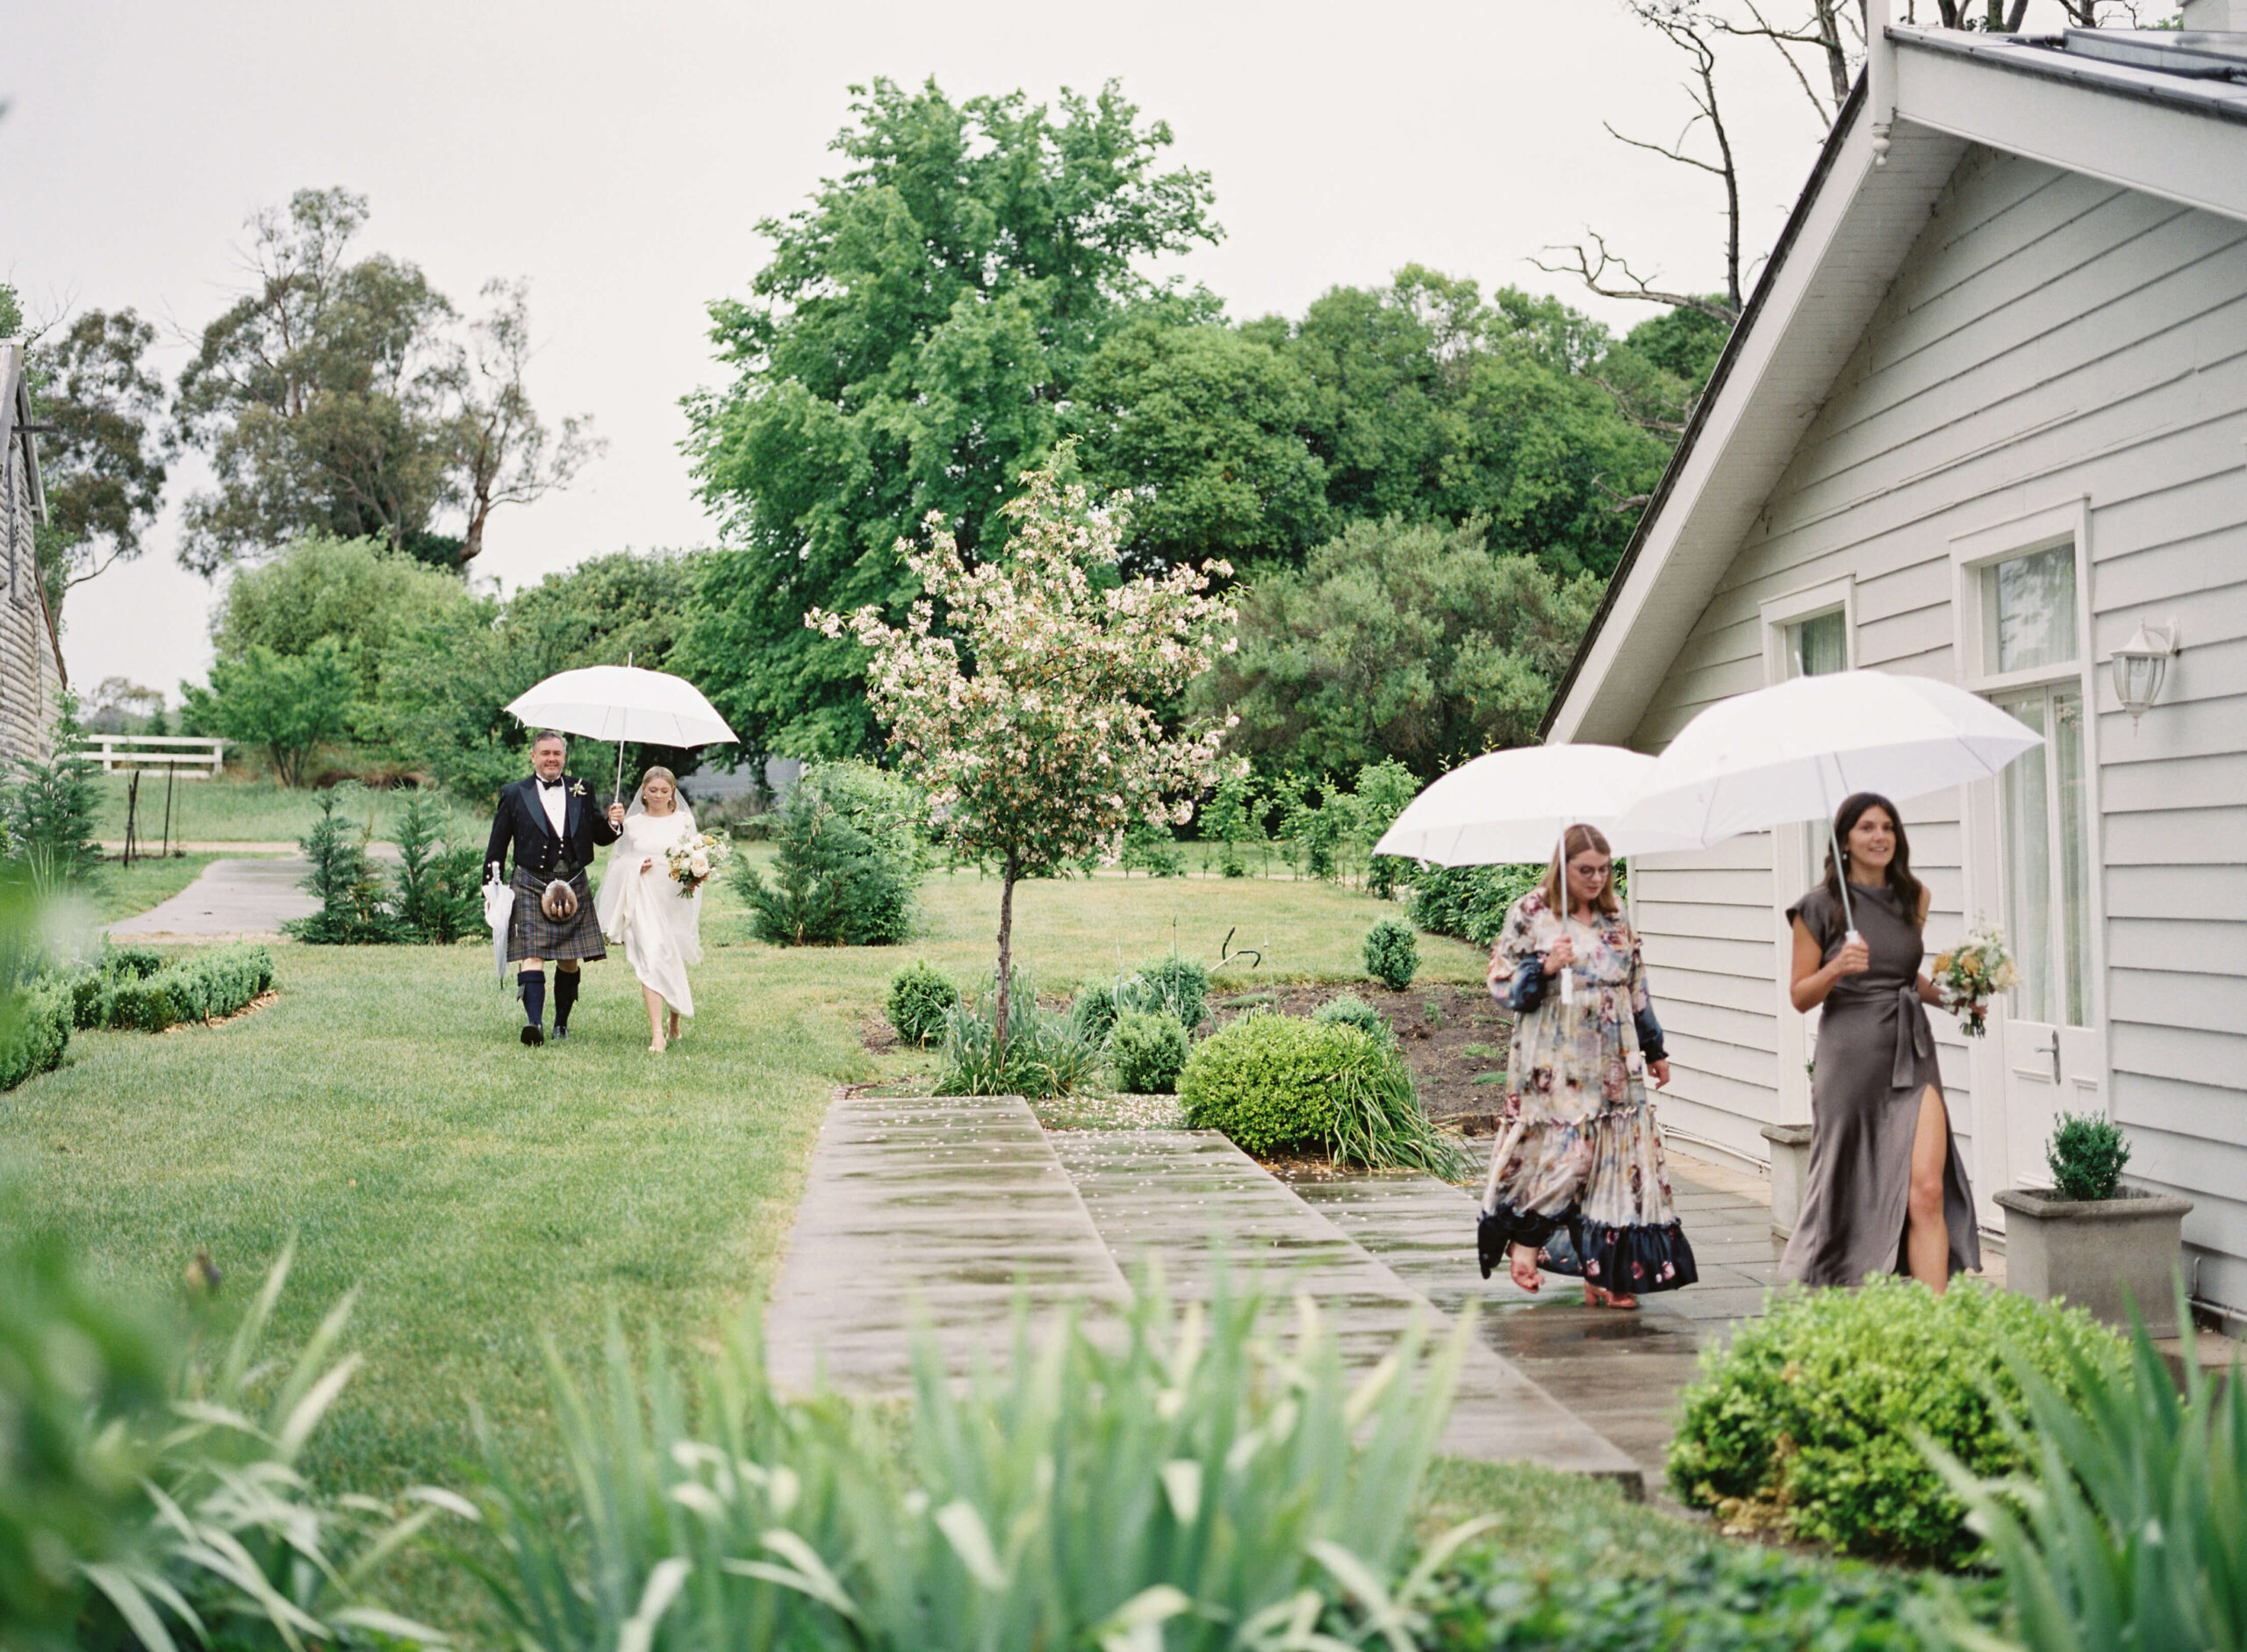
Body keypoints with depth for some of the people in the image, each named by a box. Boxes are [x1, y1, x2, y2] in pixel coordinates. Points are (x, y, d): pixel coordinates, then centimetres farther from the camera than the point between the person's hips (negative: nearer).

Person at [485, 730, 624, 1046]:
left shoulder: (581, 791, 11)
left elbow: (600, 837, 14)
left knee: (569, 961, 6)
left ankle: (562, 1023, 20)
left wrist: (613, 822, -8)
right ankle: (533, 1021, -26)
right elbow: (496, 849, 8)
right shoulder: (515, 795, 6)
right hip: (531, 886, -3)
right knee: (532, 956, -15)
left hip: (573, 887, 3)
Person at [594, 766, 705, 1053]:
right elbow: (619, 860, 12)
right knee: (651, 958, -15)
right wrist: (637, 867, -9)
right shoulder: (633, 823, 9)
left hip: (676, 900, 1)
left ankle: (675, 1024, 35)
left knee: (674, 962, 9)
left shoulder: (684, 821, 7)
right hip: (643, 899, -1)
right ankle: (656, 1034, -17)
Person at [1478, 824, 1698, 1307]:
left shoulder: (1615, 919, 13)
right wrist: (1545, 967, -20)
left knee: (1615, 1160, 0)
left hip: (1613, 1067, 5)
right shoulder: (1530, 915, -2)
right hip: (1554, 1067, -5)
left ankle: (1606, 1273, 6)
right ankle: (1523, 1241, 11)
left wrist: (1655, 1050, 21)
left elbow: (1636, 989, 20)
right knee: (1561, 1156, -12)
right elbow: (1502, 983, -4)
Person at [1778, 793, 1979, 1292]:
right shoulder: (1820, 906, -2)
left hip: (1911, 1054, 3)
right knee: (1850, 1192, 6)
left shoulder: (1913, 898, 11)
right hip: (1850, 1058, -3)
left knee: (1927, 1189, -12)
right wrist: (1837, 969, -18)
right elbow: (1800, 996, 0)